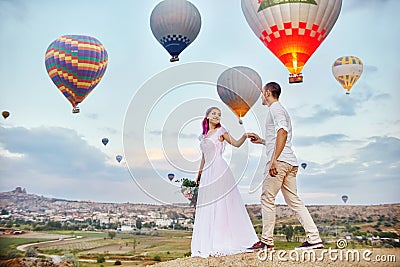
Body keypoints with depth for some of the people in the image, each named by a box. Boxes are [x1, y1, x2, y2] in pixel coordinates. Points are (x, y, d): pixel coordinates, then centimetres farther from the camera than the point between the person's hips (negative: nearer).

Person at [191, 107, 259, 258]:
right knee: (207, 208, 6)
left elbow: (236, 143, -10)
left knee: (222, 204, -6)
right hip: (207, 173, 6)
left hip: (219, 171, -6)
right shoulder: (204, 135, 19)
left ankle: (225, 243, -2)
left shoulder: (221, 131, 3)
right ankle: (208, 244, 11)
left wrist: (245, 136, -27)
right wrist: (199, 173, 25)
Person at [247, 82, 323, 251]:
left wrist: (274, 159, -25)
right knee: (294, 200, 7)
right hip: (290, 162, 10)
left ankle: (266, 241, 0)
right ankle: (314, 238, 4)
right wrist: (261, 141, 34)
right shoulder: (280, 109, 28)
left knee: (267, 199, -5)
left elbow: (282, 133, -19)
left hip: (280, 161, -10)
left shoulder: (275, 109, -2)